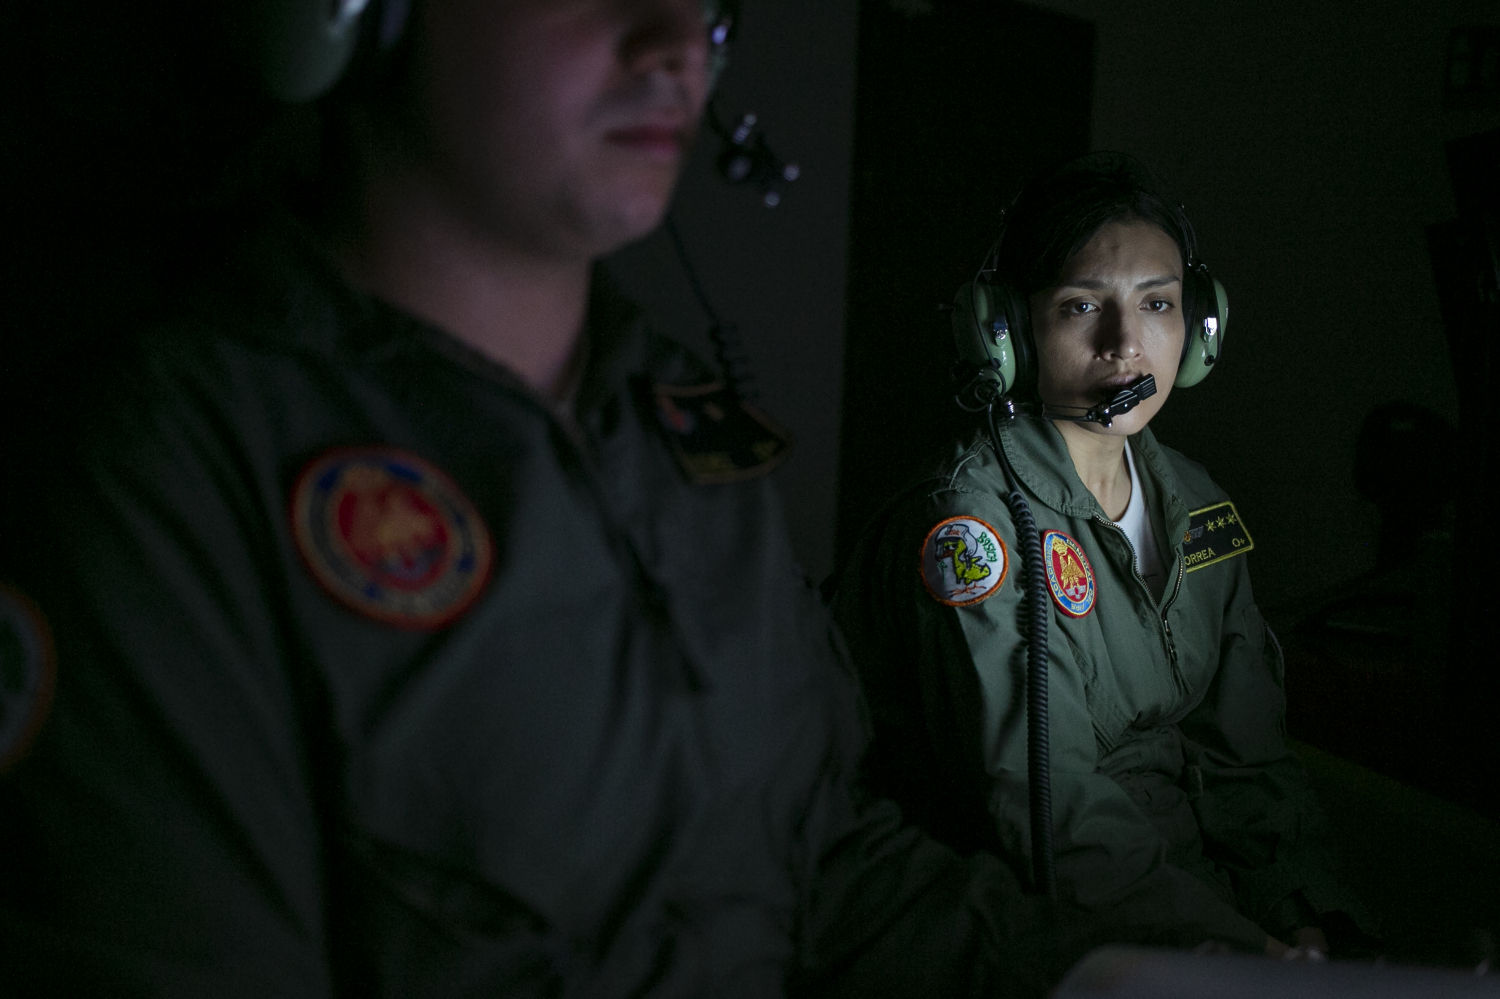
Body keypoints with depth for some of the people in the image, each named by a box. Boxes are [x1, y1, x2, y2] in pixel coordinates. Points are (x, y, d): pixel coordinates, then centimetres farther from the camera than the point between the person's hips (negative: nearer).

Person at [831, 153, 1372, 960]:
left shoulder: (1196, 506, 8)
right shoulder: (970, 529, -16)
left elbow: (1246, 754, 10)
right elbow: (1058, 823, -20)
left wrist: (1316, 917, -4)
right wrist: (1257, 953, -23)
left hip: (1207, 882, 6)